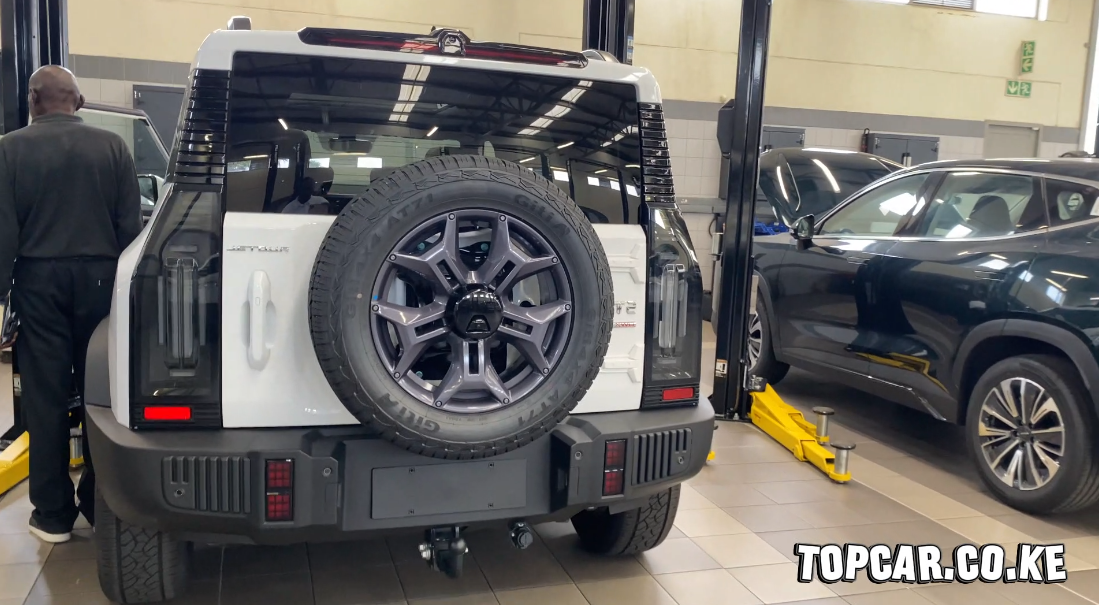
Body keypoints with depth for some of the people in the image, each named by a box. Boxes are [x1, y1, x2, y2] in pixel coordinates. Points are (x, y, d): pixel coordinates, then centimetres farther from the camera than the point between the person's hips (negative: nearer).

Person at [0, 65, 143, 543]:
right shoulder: (112, 146, 0)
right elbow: (130, 223, 1)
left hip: (39, 280, -1)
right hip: (99, 277, 2)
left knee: (45, 398, 6)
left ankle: (53, 514, 11)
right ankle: (100, 503, 18)